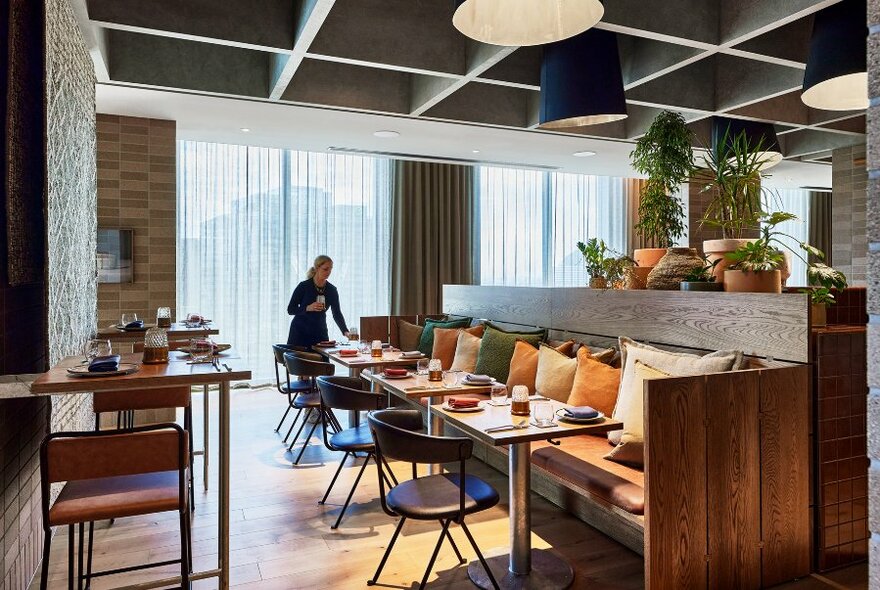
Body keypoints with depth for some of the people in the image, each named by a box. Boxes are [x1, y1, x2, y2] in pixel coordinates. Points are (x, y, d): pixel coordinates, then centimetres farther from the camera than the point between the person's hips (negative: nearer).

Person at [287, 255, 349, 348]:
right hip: (300, 333, -3)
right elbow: (290, 309, -8)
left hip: (320, 333, 3)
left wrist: (345, 331, -13)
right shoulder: (303, 286, -10)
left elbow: (337, 313, 2)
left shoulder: (332, 290, 1)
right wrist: (308, 308, -25)